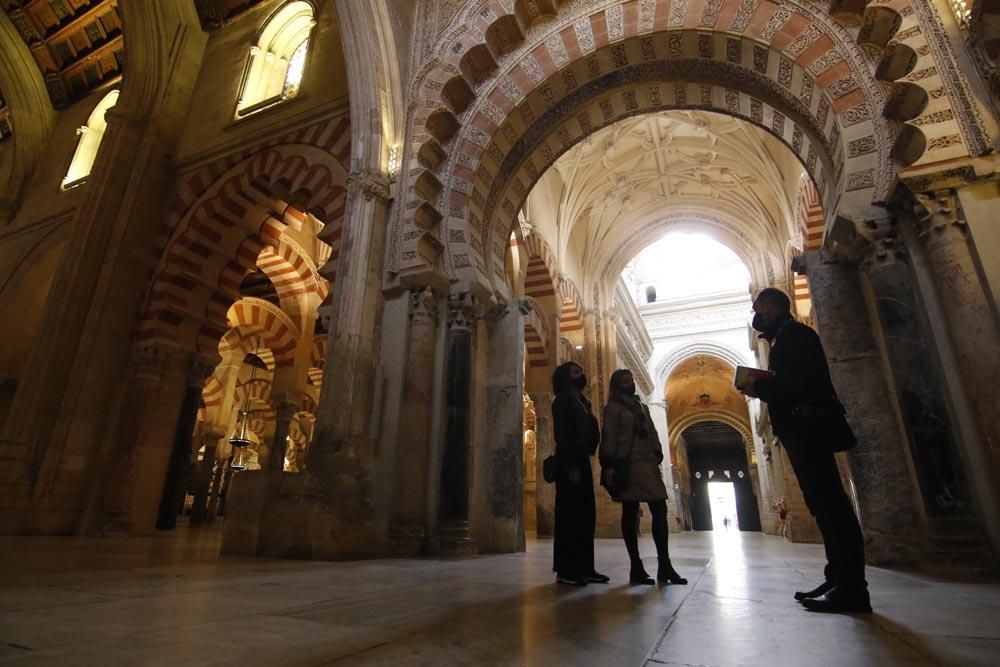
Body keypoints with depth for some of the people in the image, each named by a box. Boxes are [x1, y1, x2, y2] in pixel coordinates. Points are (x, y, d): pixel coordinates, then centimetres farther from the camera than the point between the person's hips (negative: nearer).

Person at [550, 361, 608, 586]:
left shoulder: (584, 402, 20)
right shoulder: (562, 400, -3)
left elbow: (592, 435, 17)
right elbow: (561, 435, -12)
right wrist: (571, 467, -19)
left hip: (582, 464, 8)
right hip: (569, 466, -8)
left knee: (586, 516, 6)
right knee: (569, 516, -5)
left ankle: (585, 568, 12)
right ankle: (566, 570, 0)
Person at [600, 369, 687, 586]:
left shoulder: (642, 407, 23)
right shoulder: (613, 407, 3)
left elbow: (653, 434, 20)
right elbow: (609, 436, -6)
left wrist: (658, 458, 7)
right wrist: (609, 465, -15)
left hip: (648, 465, 6)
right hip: (627, 465, -6)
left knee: (660, 510, -1)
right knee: (630, 514, -2)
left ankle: (665, 566, 4)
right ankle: (636, 568, 4)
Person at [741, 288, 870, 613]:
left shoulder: (792, 333, -7)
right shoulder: (789, 335, 24)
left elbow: (801, 381, -20)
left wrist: (759, 387, -10)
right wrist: (763, 388, 9)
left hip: (806, 428, -11)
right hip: (804, 429, 11)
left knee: (828, 502, -10)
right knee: (825, 503, 10)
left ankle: (852, 587, -6)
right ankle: (839, 579, 16)